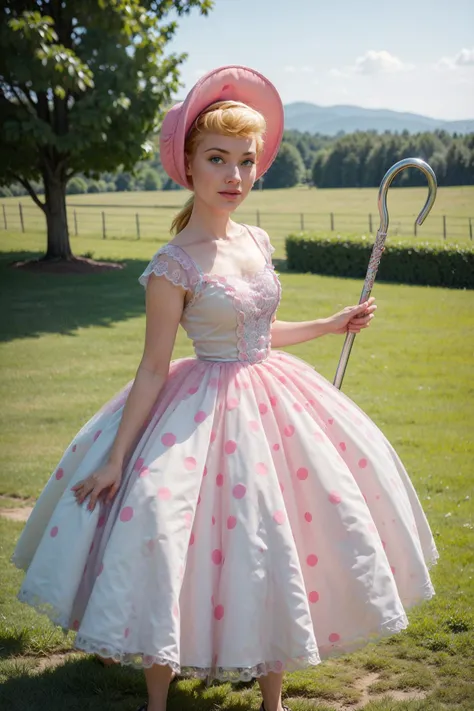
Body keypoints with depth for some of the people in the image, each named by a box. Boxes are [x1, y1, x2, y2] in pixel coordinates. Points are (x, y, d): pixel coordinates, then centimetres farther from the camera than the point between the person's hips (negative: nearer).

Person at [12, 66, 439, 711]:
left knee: (279, 554, 12)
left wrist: (334, 324, 21)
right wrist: (116, 458, -13)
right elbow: (154, 370, -12)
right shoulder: (174, 265, -15)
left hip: (273, 401, 7)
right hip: (206, 412, -6)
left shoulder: (257, 241, 4)